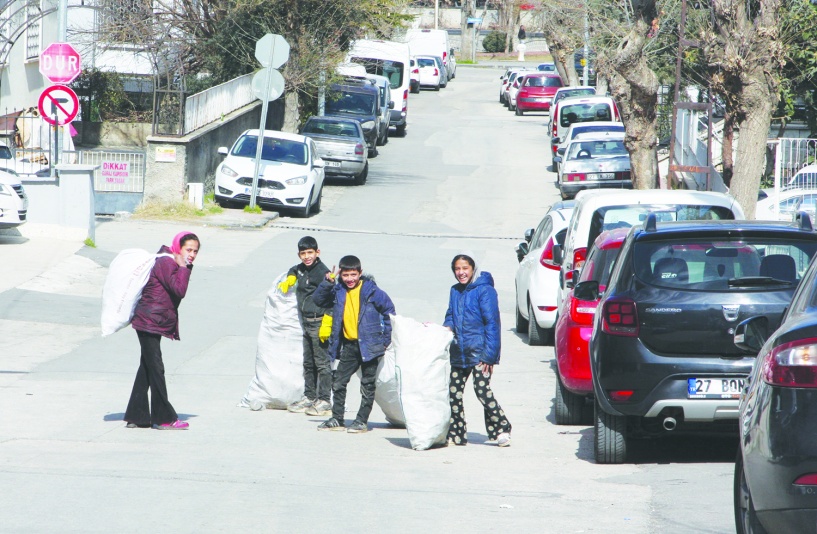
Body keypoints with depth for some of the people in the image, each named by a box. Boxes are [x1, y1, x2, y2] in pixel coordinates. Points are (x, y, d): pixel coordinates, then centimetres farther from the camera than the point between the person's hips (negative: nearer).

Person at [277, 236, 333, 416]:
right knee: (308, 363, 14)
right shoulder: (301, 269, 11)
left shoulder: (323, 273, -14)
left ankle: (324, 401, -5)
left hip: (319, 322, -9)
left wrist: (326, 325, -22)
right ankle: (309, 398, 21)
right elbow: (295, 271, 39)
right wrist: (289, 280, 18)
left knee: (322, 363, -6)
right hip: (306, 323, 9)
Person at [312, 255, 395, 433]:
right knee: (338, 382, 8)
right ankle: (337, 419, 18)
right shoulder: (338, 291, 3)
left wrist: (386, 338, -4)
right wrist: (328, 283, -8)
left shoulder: (371, 291, -9)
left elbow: (389, 311, -3)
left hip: (368, 344, -5)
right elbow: (318, 300, 8)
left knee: (367, 384, 3)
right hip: (348, 344, 5)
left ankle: (362, 421, 10)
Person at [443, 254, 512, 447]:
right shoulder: (455, 292, 12)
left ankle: (501, 430, 1)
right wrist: (446, 329, -4)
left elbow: (492, 323, -12)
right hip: (459, 354, 7)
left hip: (479, 352, -7)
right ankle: (456, 434, 16)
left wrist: (489, 356, -16)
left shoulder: (484, 290, -10)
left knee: (482, 390, -11)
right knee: (453, 393, 7)